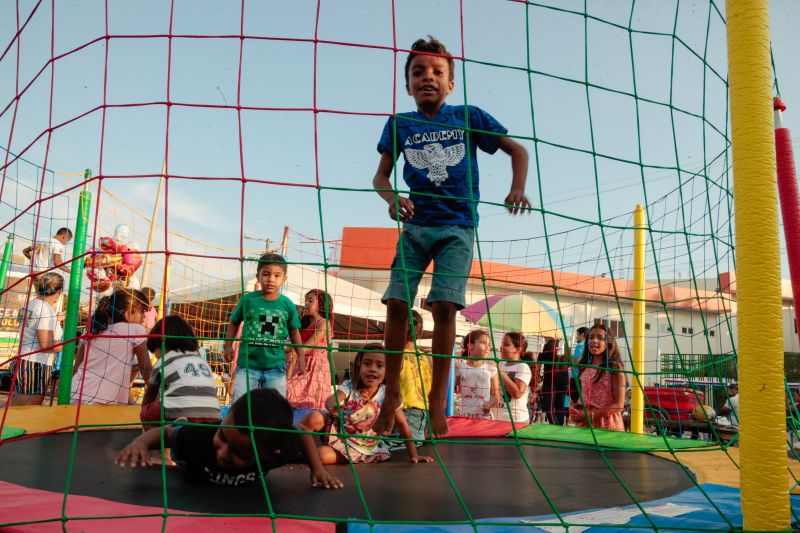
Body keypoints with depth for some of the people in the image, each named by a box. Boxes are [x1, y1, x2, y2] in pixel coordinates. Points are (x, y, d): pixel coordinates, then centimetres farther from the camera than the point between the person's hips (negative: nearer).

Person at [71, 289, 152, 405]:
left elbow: (76, 368, 17)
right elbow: (146, 369, 6)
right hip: (103, 402, -7)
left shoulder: (92, 330, 15)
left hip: (76, 397, 7)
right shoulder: (136, 330, 0)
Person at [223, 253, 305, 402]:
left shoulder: (288, 305, -2)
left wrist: (301, 356, 8)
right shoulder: (248, 299, -5)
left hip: (275, 366, 1)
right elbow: (234, 323, 9)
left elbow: (294, 331, 10)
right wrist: (228, 345, 2)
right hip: (248, 363, -1)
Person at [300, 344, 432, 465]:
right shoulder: (348, 387, -13)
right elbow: (330, 400, -34)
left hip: (363, 449, -1)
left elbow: (402, 425, -5)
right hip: (338, 434, 1)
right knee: (315, 417, -28)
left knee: (322, 455, -28)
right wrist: (333, 405, -59)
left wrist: (413, 455, -7)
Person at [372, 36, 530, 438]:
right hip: (415, 225, 2)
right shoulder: (400, 124, 6)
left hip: (457, 226, -2)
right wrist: (392, 198, -17)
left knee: (444, 306, -13)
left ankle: (437, 397, 0)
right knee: (396, 304, -8)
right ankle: (392, 393, 8)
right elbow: (380, 176, 5)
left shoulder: (469, 117, 3)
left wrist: (517, 188, -10)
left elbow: (517, 150, 7)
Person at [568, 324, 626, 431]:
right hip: (584, 424, 5)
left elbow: (618, 405, -13)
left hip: (607, 426, -5)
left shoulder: (614, 367, -9)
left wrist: (589, 414, -17)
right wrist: (573, 407, -5)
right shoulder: (584, 367, 7)